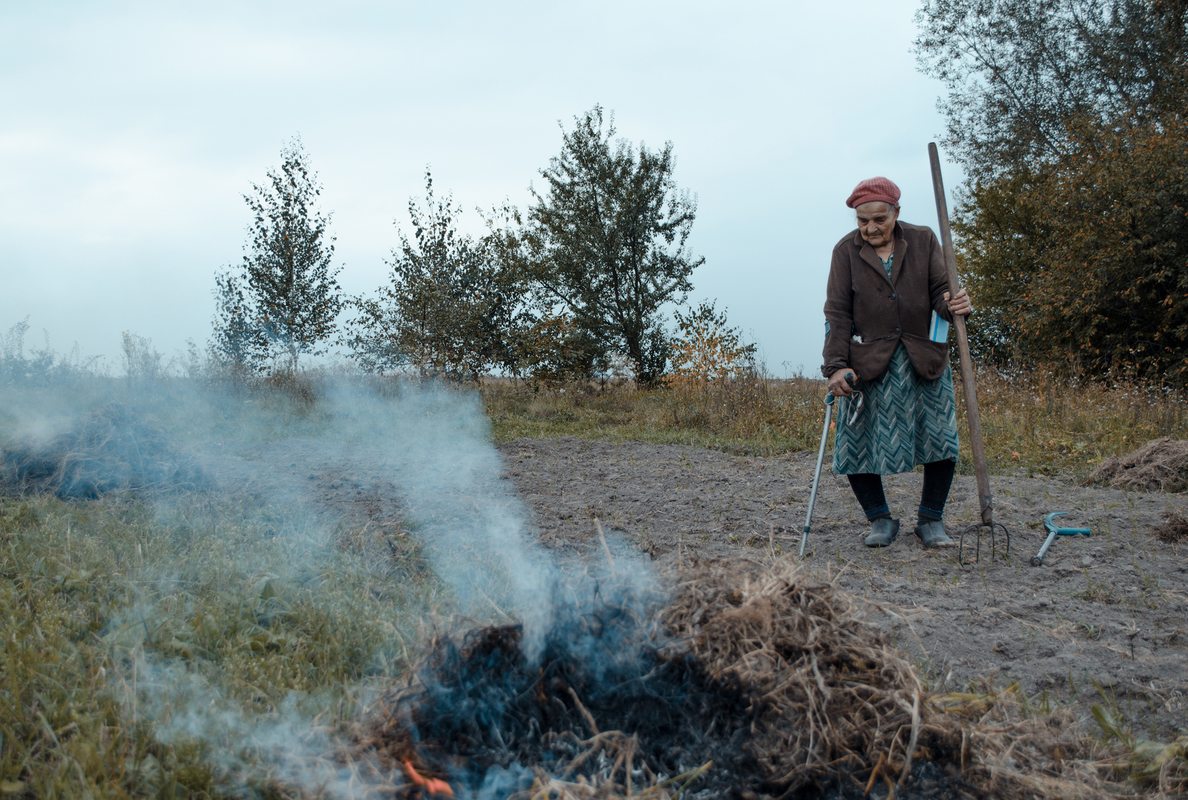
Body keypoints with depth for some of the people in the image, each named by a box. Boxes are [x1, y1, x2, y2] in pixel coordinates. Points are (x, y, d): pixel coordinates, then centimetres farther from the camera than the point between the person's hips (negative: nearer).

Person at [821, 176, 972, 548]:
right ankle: (881, 520, 13)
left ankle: (931, 520, 13)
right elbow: (837, 313, -3)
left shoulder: (923, 241, 4)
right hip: (870, 362, -1)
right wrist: (836, 366, -13)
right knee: (856, 443, -6)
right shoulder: (847, 250, 1)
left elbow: (939, 291, 4)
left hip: (924, 360, 1)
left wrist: (953, 306, -22)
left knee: (941, 439, -5)